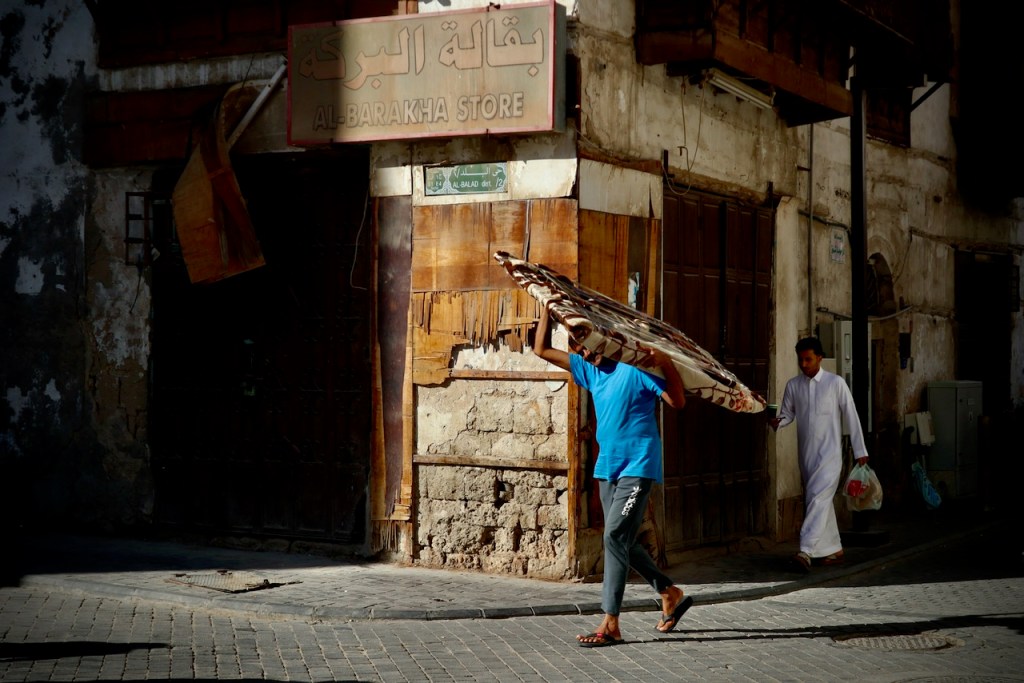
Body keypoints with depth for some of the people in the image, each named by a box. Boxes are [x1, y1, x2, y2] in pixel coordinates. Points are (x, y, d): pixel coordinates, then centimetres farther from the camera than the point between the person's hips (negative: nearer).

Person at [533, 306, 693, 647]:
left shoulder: (635, 369, -10)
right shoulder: (590, 371, 10)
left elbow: (677, 402, -12)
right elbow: (542, 349, 12)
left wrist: (666, 362, -24)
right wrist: (548, 308, 6)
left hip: (638, 467, -8)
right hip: (608, 466, 8)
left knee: (615, 536, -14)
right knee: (621, 540, 11)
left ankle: (610, 624, -14)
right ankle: (671, 594, 27)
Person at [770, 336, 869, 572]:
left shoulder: (835, 383, -5)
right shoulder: (793, 385, 5)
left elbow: (851, 416, -2)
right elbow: (787, 414, 11)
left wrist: (860, 451, -2)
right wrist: (777, 422, -14)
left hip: (829, 453, -5)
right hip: (806, 453, 5)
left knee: (818, 498, -17)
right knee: (822, 501, 12)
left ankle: (806, 551, -25)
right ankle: (833, 550, 22)